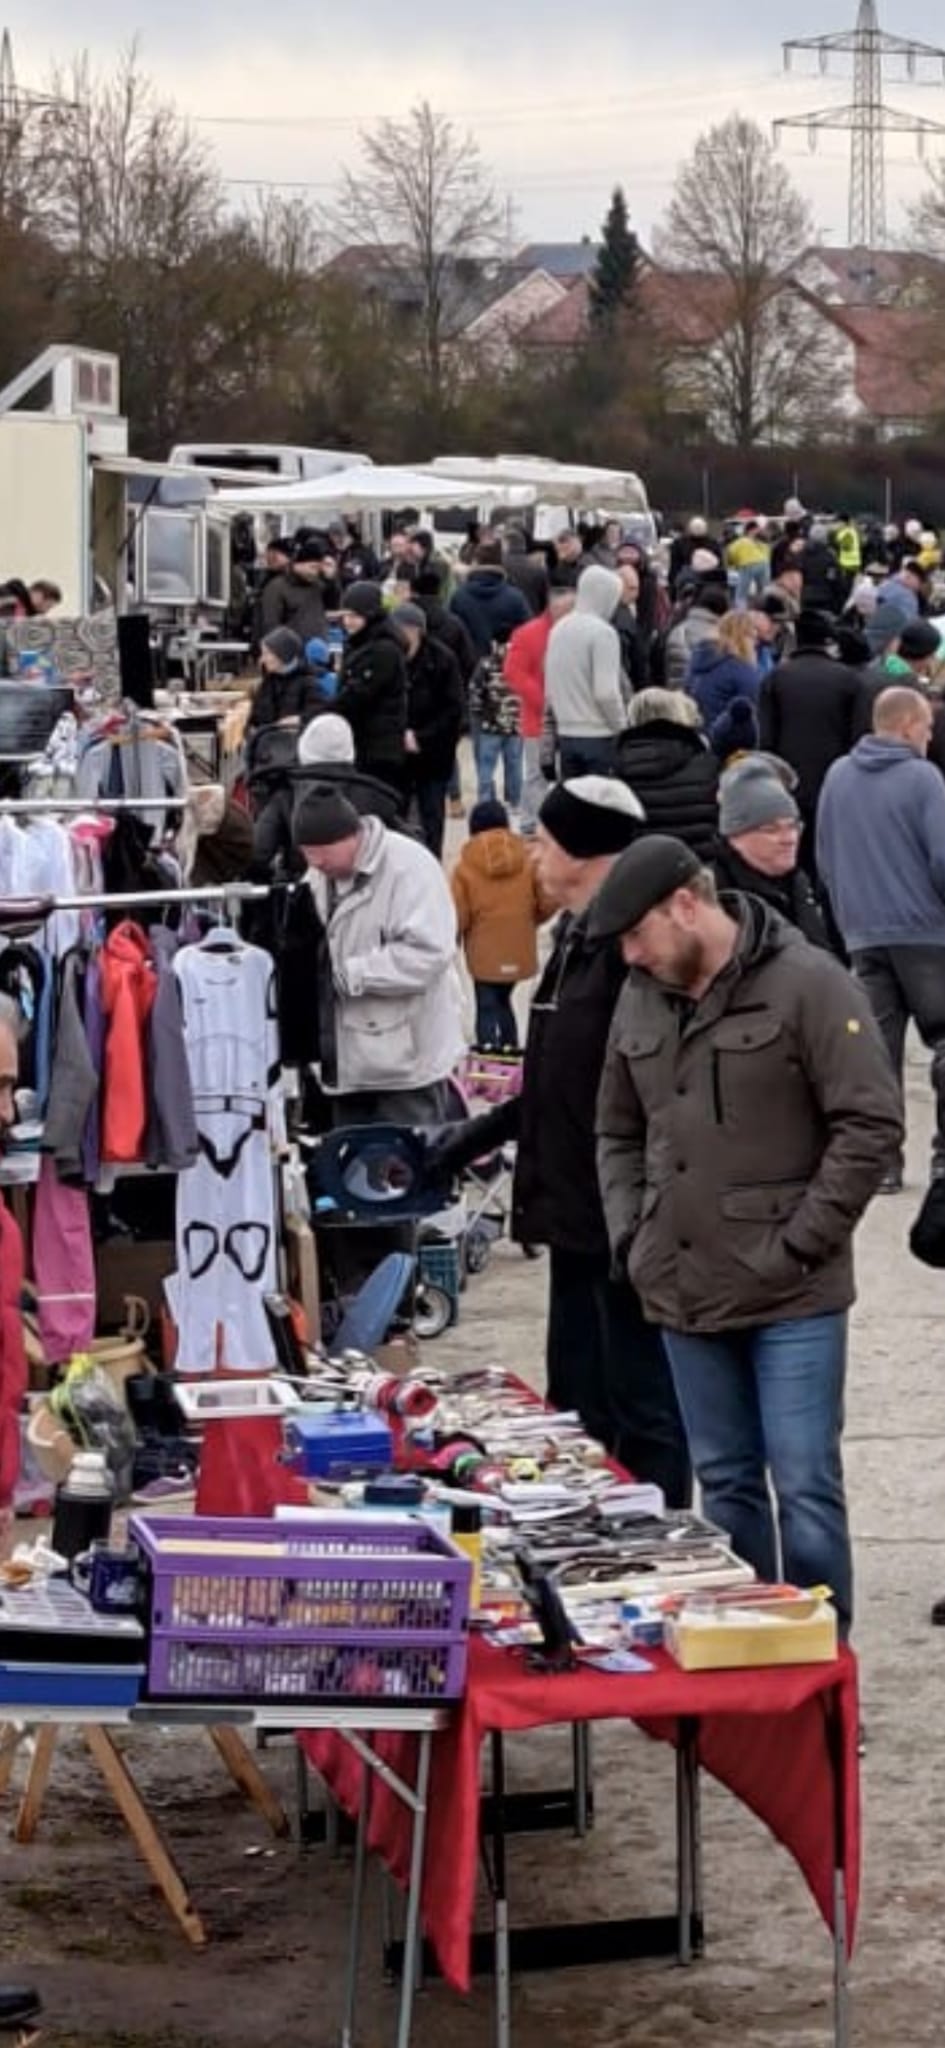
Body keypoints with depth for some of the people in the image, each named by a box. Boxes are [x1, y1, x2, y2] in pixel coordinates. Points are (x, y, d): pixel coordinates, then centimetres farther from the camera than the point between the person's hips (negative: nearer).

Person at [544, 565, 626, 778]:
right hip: (599, 736, -7)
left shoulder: (558, 629, 10)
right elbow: (606, 692, -18)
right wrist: (622, 728, -8)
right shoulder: (603, 632, -13)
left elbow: (549, 690, 14)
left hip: (566, 734, 7)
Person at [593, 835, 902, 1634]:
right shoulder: (641, 998, 9)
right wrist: (631, 1235, 8)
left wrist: (799, 1243, -12)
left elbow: (871, 1125, -12)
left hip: (792, 1298, -6)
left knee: (805, 1486, -4)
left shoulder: (808, 984, -10)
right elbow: (618, 1132, 21)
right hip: (684, 1292, 6)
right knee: (725, 1485, 13)